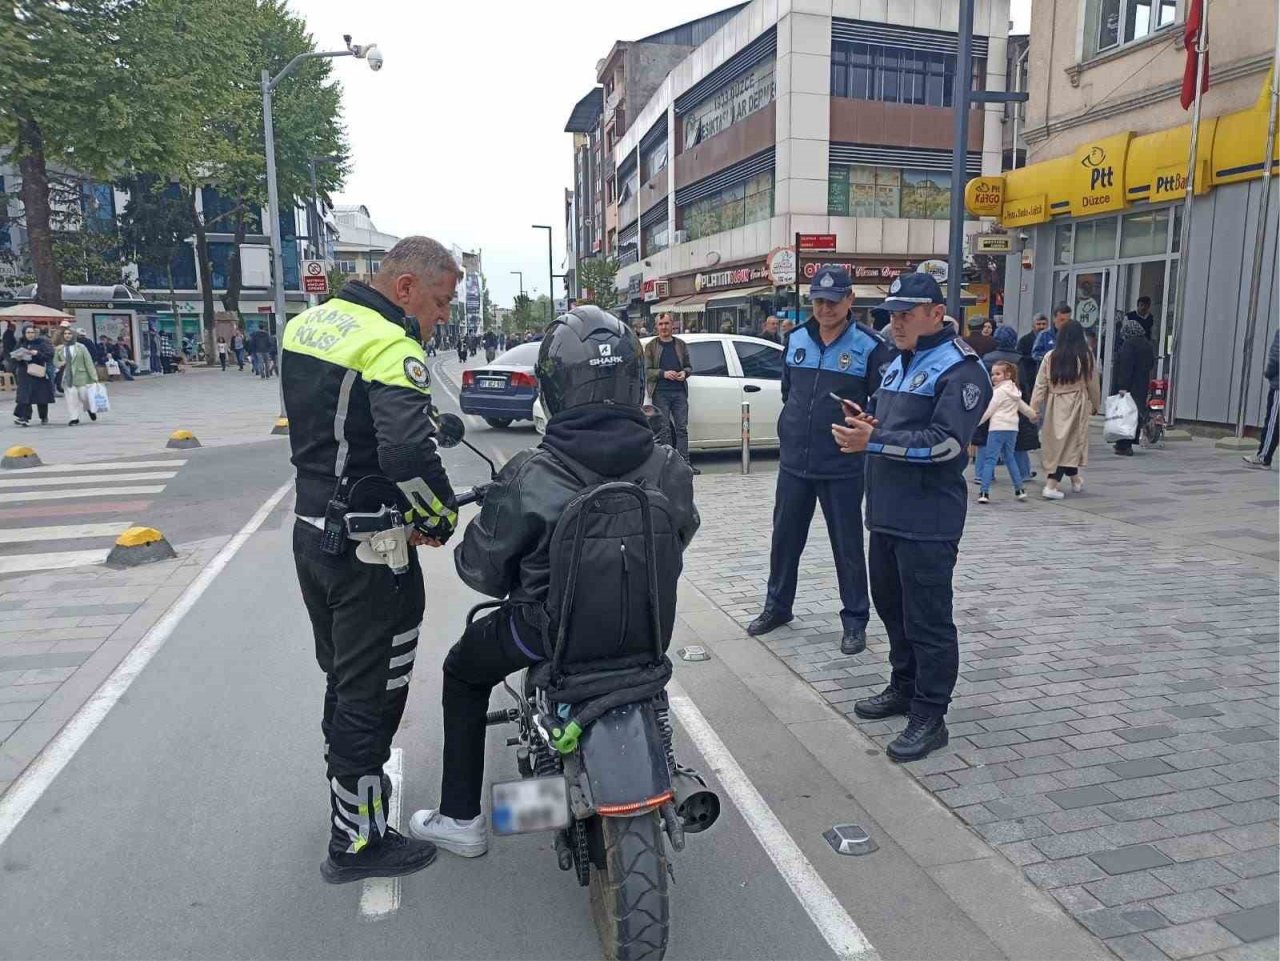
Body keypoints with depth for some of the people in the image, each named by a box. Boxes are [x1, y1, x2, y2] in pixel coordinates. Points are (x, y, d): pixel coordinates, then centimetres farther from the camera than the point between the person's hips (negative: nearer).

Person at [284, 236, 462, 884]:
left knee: (342, 677, 25)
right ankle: (357, 842, 17)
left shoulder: (308, 324, 9)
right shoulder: (392, 346, -20)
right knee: (370, 695, 4)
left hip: (311, 532, 9)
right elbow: (409, 453, -33)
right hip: (368, 552, -9)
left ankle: (348, 778, 44)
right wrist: (442, 517, -16)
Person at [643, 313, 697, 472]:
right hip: (660, 393, -2)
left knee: (682, 428, 0)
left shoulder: (680, 344, 16)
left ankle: (684, 462, 1)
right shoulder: (651, 346, 6)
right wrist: (663, 373, -14)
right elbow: (647, 370, 0)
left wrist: (684, 373, -2)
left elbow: (689, 366, 20)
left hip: (679, 392, 3)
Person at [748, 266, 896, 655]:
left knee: (847, 546, 6)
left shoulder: (870, 346, -9)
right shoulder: (796, 339, 6)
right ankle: (777, 606, 32)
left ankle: (855, 620, 20)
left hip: (843, 467, -4)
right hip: (793, 462, 5)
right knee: (785, 537, 15)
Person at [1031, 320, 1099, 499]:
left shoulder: (1050, 356, 0)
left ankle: (1075, 479, 29)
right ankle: (1051, 486, -4)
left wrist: (1033, 407, -1)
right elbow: (1092, 384, 3)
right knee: (1069, 443, 3)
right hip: (1076, 404, -2)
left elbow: (1040, 384, -2)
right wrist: (1094, 405, 16)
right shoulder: (1086, 356, -4)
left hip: (1054, 405, 2)